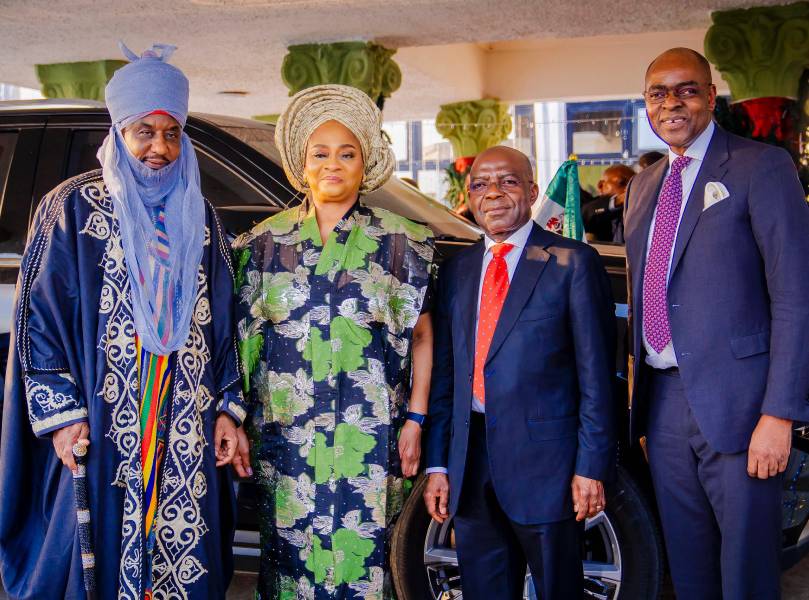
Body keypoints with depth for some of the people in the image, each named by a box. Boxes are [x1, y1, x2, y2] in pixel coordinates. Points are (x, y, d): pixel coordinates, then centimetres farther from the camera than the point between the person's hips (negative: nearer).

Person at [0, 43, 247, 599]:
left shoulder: (198, 216, 10)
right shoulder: (74, 209, -2)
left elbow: (222, 322, 13)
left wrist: (228, 407, 7)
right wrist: (59, 411, -10)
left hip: (187, 436, 4)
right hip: (100, 434, -3)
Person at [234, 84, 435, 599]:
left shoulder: (402, 243, 3)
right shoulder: (266, 242, 8)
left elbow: (422, 336, 4)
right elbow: (246, 337, 10)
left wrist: (414, 420, -3)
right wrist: (238, 421, 6)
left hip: (370, 438, -1)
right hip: (285, 435, 2)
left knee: (363, 558, 1)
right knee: (290, 556, 5)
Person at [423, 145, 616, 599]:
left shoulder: (573, 263, -3)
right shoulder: (457, 270, 12)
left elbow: (596, 373, -6)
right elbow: (444, 374, 12)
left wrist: (592, 465, -10)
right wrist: (438, 464, 8)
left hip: (544, 460, -4)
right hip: (470, 465, 5)